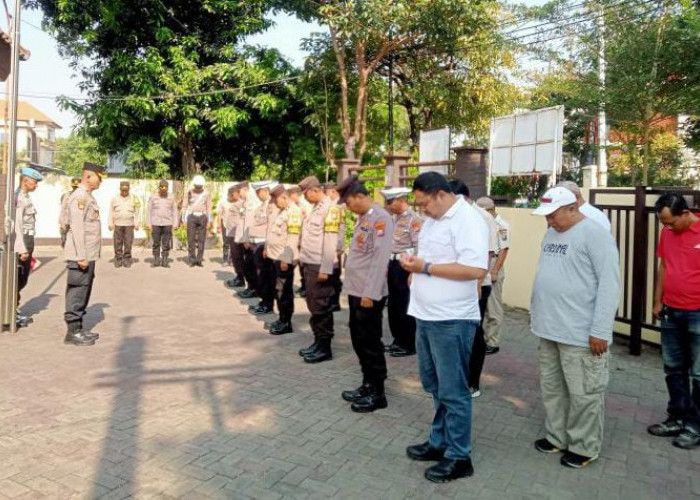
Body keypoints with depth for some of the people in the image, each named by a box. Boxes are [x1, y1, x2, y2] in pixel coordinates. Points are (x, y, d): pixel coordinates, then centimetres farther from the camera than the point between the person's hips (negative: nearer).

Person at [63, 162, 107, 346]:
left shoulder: (88, 196, 16)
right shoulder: (79, 197, -14)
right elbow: (77, 228, -20)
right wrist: (81, 256, -23)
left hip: (89, 255, 10)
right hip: (81, 255, -10)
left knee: (83, 291, 14)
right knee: (77, 292, -4)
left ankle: (79, 327, 23)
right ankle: (72, 331, 3)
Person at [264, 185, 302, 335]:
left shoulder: (293, 212, -16)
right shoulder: (281, 211, 15)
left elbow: (292, 239, -21)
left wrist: (286, 260, -22)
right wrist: (267, 248, 19)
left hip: (284, 259, -9)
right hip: (276, 256, 9)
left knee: (284, 291, -2)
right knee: (279, 290, 14)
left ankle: (286, 323, 7)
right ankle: (282, 319, 24)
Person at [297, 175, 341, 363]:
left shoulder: (330, 209, -13)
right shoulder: (315, 208, 15)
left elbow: (330, 242, -18)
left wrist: (325, 269, -20)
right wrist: (303, 257, 13)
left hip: (320, 266, -9)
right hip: (310, 264, 9)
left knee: (321, 307, -1)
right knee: (313, 305, 15)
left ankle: (325, 347, 8)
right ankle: (318, 341, 25)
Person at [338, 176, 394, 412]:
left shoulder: (381, 218, -16)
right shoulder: (363, 217, 13)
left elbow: (380, 259, -21)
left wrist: (370, 294, -21)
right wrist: (354, 288, 14)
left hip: (369, 294, -9)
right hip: (356, 291, 9)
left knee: (370, 343, 1)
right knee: (359, 341, 16)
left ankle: (377, 393, 14)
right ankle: (367, 385, 30)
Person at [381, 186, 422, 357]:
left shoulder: (414, 219, -15)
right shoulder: (394, 218, 12)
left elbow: (419, 248, -19)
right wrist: (387, 266, 17)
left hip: (405, 266, -9)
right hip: (393, 265, 9)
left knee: (405, 308, 0)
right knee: (393, 306, 14)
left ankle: (409, 345, 13)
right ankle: (398, 341, 27)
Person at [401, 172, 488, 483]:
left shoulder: (468, 221, -17)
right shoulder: (433, 218, 12)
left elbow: (475, 270, -26)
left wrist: (426, 267, -22)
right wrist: (414, 265, 1)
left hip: (451, 321, -9)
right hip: (427, 316, 9)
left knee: (452, 391, 3)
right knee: (435, 385, 20)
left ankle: (459, 457, 18)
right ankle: (440, 442, 35)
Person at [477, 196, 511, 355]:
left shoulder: (502, 226, -11)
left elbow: (503, 251, -14)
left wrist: (494, 272, -18)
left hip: (493, 270, -7)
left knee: (493, 309, 1)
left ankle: (492, 342, 8)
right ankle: (482, 338, 22)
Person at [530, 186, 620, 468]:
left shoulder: (594, 234, -13)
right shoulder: (551, 233, 13)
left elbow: (609, 284, -16)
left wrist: (600, 330, -18)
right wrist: (536, 313, 19)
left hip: (581, 334, -8)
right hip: (549, 329, 8)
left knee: (583, 394, 5)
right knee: (551, 387, 17)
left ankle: (585, 447, 21)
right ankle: (556, 436, 32)